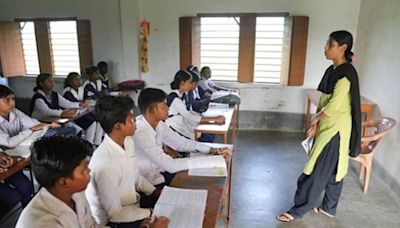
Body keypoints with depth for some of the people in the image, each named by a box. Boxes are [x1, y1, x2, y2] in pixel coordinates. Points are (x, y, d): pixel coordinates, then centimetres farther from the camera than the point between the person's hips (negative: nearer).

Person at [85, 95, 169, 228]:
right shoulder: (105, 163, -33)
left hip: (132, 204, 7)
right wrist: (151, 212, -16)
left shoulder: (128, 142, -8)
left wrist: (155, 192, -2)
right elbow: (115, 213, -23)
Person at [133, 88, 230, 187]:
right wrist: (211, 161, -28)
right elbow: (170, 165, -31)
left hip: (160, 171, 7)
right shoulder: (141, 132, -29)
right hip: (150, 183, -7)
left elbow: (181, 143, 2)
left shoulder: (157, 124, -4)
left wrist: (212, 150, -11)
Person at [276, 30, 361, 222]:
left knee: (318, 170, -1)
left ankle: (298, 210, 10)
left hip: (336, 128, -9)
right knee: (333, 169, 18)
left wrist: (315, 120, -9)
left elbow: (334, 105, -22)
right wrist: (316, 123, 4)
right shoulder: (332, 70, 9)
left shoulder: (346, 73, -20)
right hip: (327, 125, 9)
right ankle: (329, 207, 32)